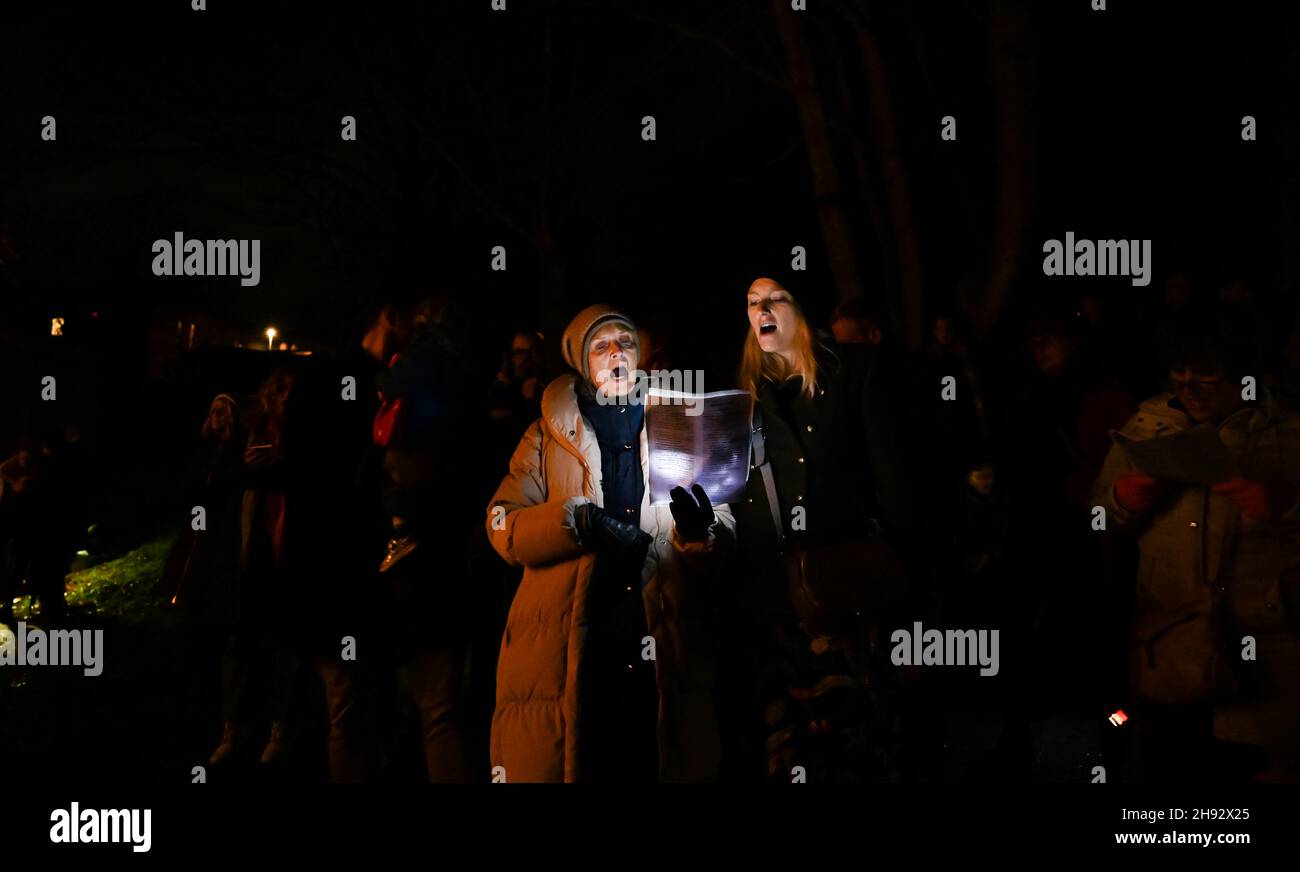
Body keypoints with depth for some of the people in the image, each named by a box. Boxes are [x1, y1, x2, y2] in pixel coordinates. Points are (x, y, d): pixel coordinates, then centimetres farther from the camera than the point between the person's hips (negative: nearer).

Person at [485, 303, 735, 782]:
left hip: (662, 652, 1)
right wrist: (580, 522, -19)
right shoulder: (548, 434, 13)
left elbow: (724, 540, 9)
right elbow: (504, 526, -1)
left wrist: (701, 529, -16)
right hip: (566, 652, -1)